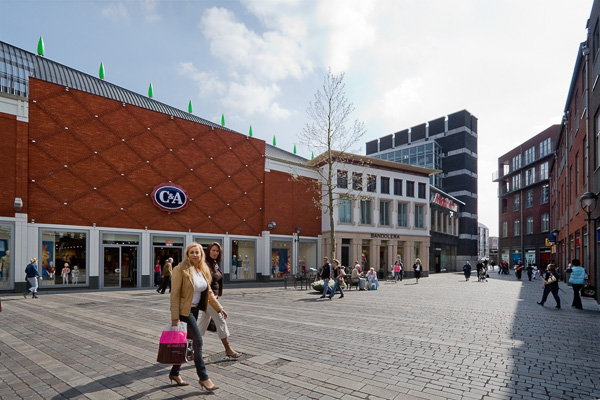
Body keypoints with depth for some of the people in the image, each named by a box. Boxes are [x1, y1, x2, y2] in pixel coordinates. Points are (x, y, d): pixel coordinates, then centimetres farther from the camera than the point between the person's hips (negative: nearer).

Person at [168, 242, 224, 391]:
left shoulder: (203, 270, 6)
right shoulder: (180, 270, -15)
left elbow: (209, 292, 13)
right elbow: (175, 294, -16)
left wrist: (219, 308, 8)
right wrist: (175, 317, -19)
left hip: (195, 310, 7)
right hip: (184, 310, -7)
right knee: (198, 341, -7)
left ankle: (174, 373, 32)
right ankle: (203, 378, 4)